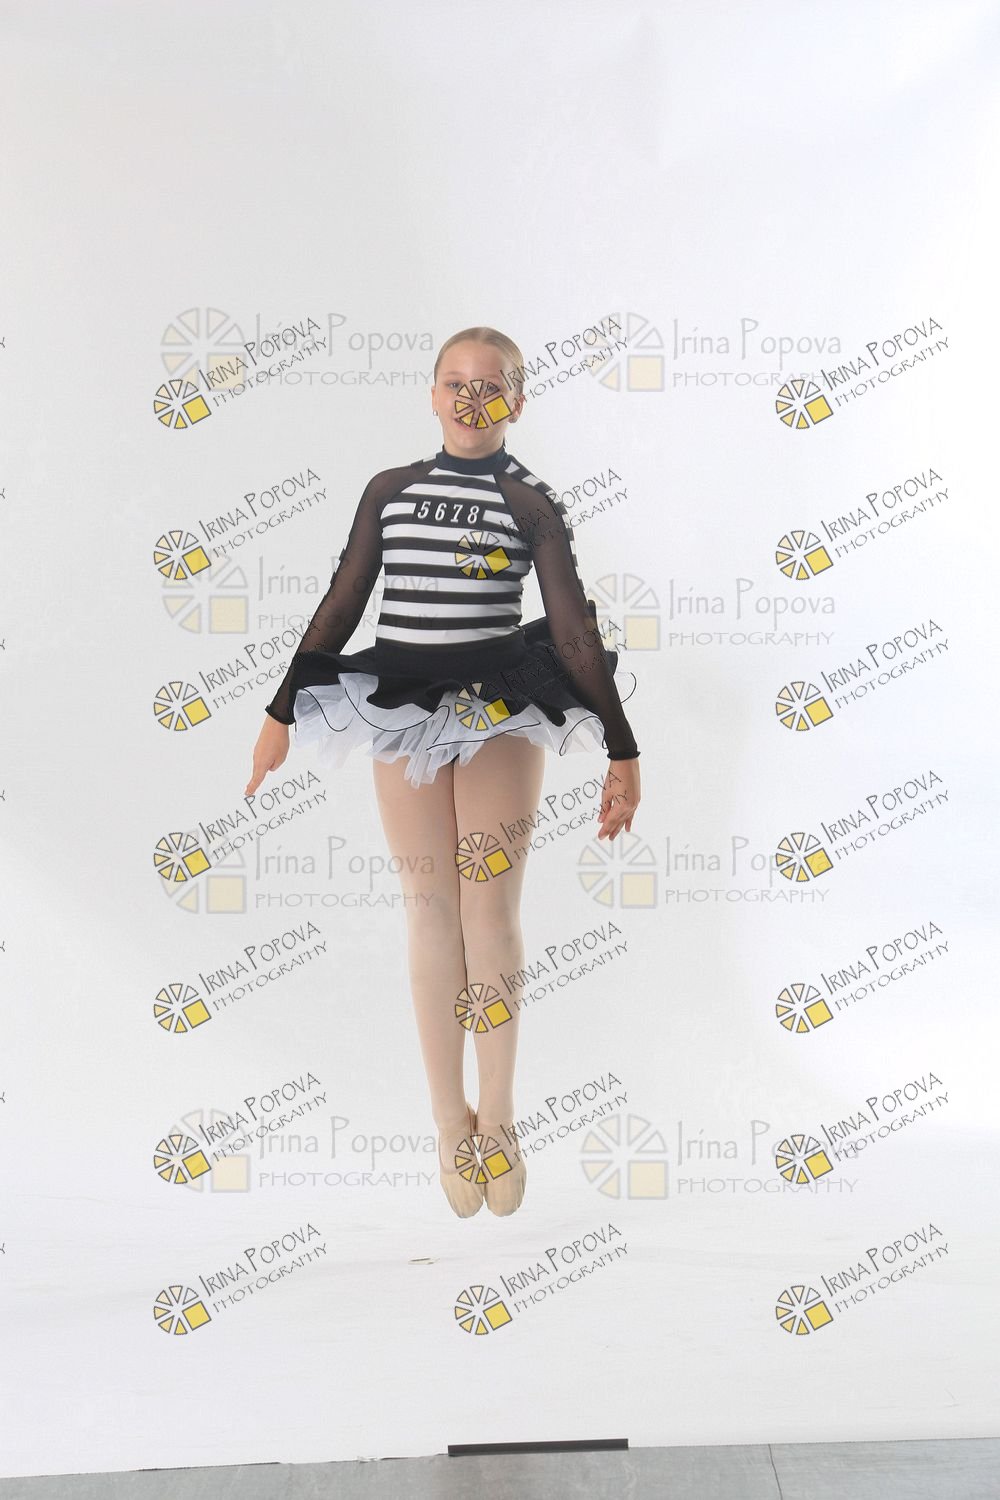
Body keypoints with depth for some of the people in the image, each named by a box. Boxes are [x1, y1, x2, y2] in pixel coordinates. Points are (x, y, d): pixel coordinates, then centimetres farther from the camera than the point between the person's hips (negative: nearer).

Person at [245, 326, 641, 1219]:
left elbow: (573, 628, -2)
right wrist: (282, 712, 12)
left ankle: (496, 1116, 12)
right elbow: (341, 605, 12)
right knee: (431, 908, 4)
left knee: (492, 910, -2)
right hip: (404, 708, 2)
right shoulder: (389, 490, 8)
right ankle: (450, 1120, 14)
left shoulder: (531, 502, 1)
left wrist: (621, 750, -5)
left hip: (504, 710, -2)